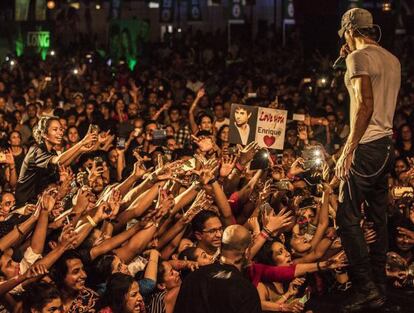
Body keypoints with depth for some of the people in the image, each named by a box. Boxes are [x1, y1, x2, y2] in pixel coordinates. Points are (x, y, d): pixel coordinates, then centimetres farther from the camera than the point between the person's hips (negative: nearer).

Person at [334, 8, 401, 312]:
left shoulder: (360, 57, -10)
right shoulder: (392, 60, 15)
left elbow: (365, 104, -21)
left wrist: (349, 149, -22)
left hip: (367, 146, -9)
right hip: (387, 144, 9)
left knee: (348, 216, -7)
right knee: (379, 217, 11)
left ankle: (366, 287, -12)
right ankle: (380, 288, 15)